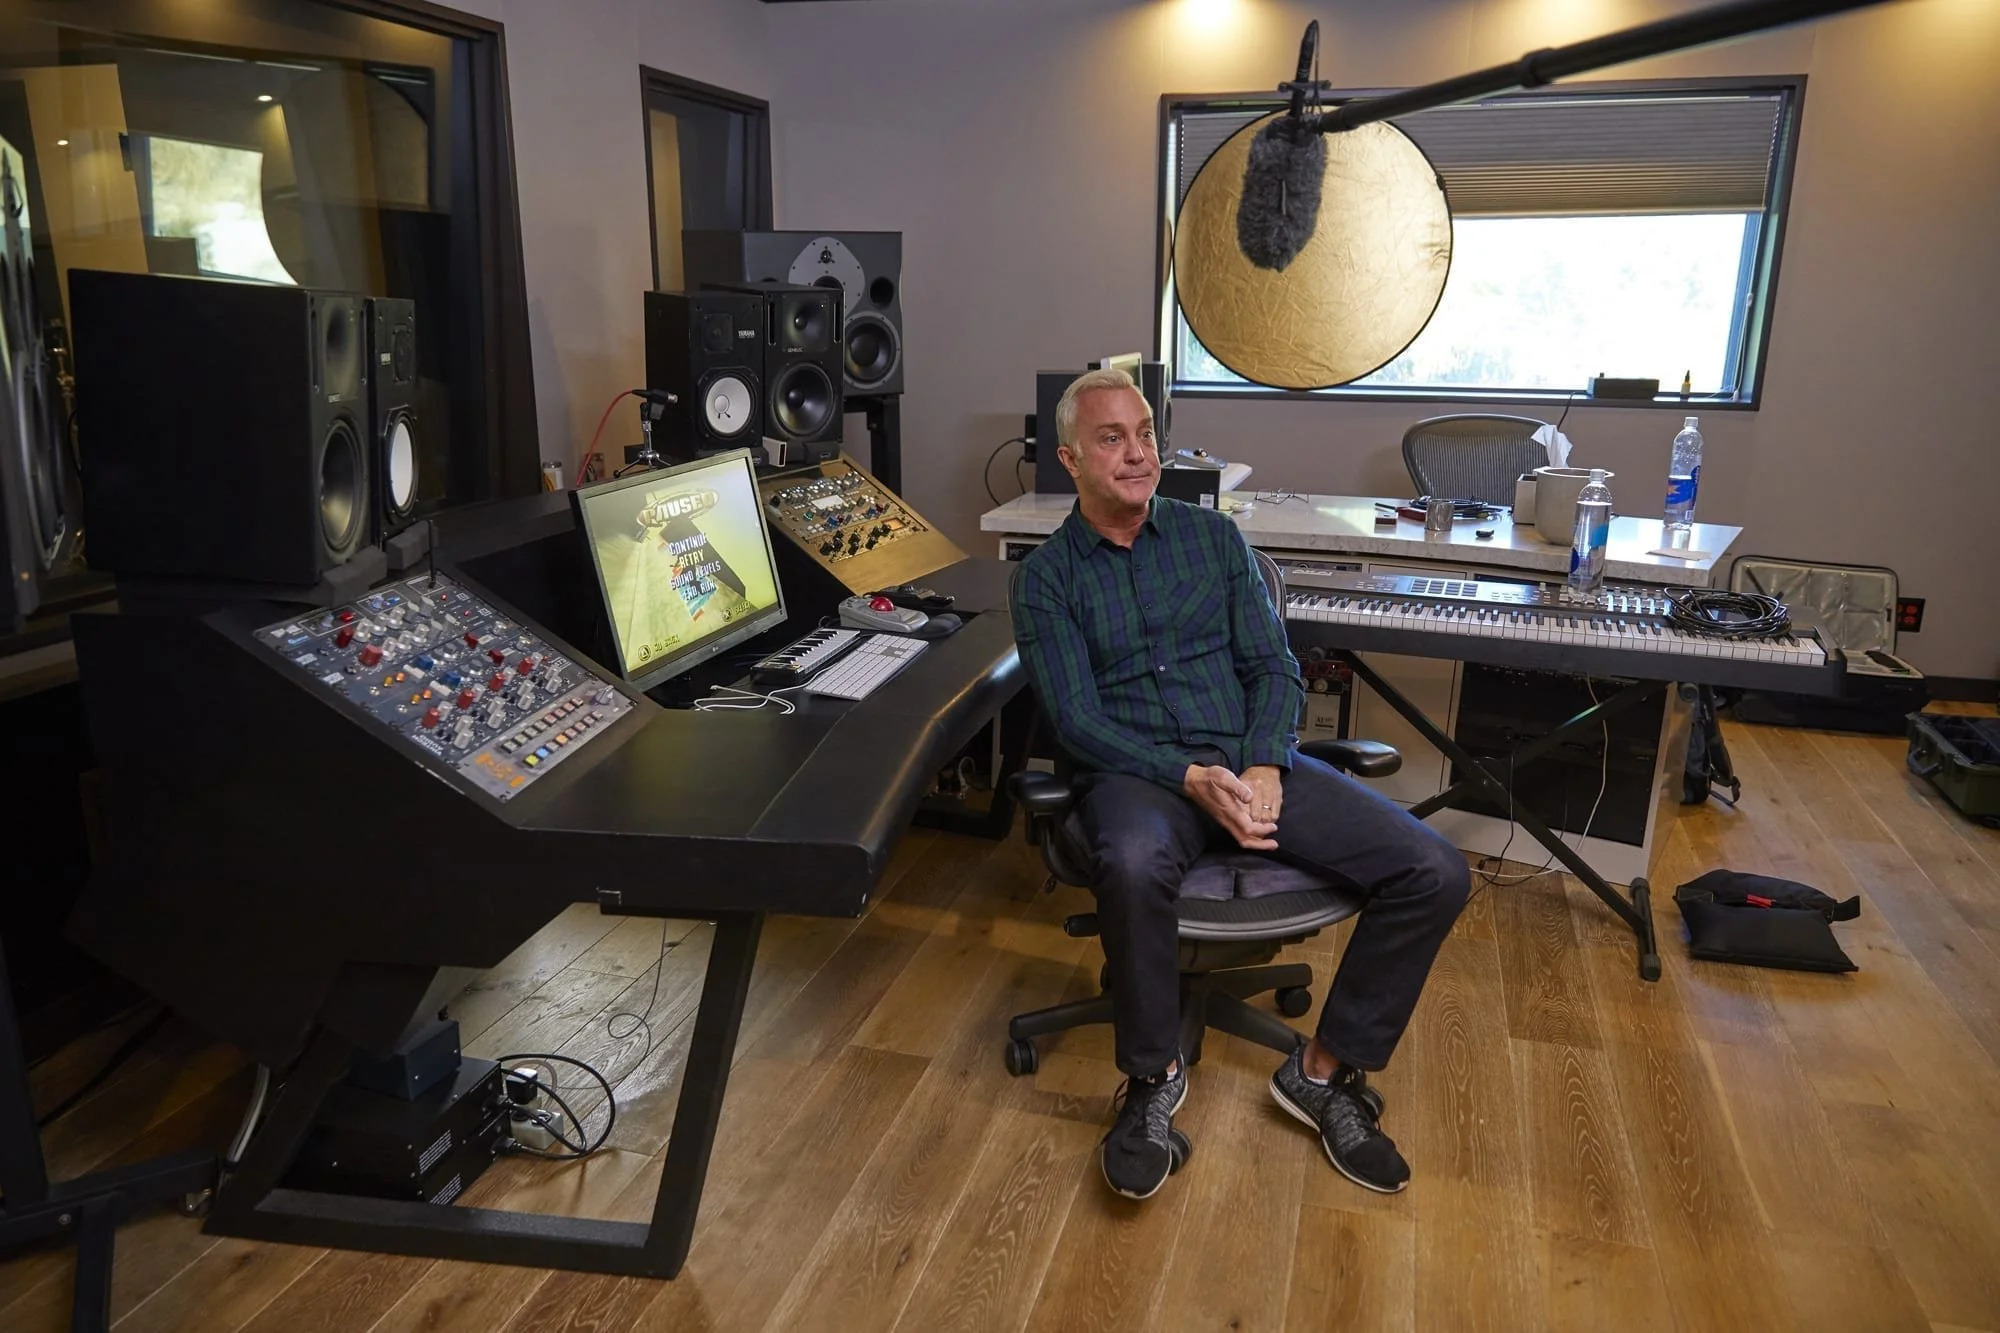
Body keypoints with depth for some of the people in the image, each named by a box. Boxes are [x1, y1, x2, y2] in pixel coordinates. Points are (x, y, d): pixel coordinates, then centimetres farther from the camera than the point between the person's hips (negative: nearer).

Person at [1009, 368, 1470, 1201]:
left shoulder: (1213, 536, 12)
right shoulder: (1047, 576, 3)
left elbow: (1273, 665, 7)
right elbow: (1078, 720, -6)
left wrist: (1264, 769, -12)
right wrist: (1191, 780, -20)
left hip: (1249, 761, 4)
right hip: (1135, 772, -3)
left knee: (1435, 873, -15)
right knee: (1134, 866, -41)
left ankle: (1324, 1072, 4)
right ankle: (1152, 1078, -12)